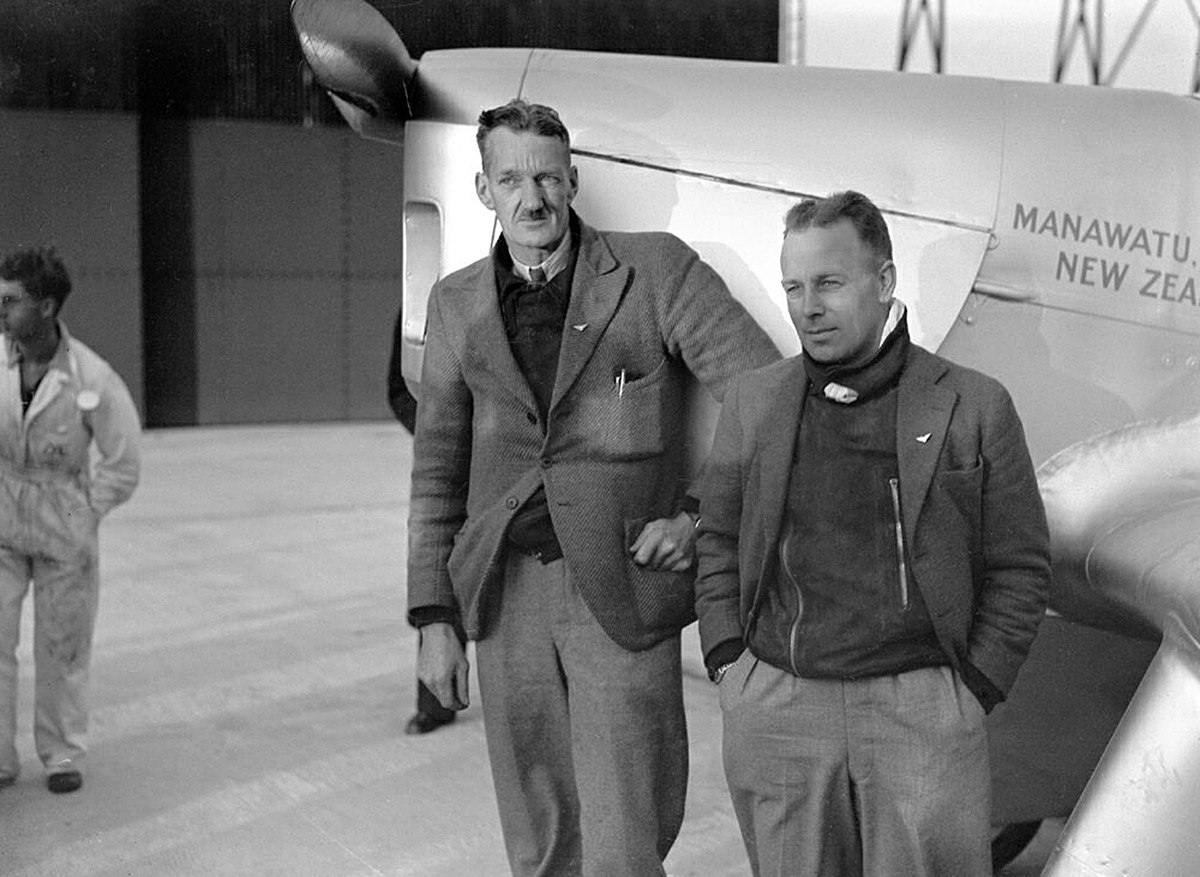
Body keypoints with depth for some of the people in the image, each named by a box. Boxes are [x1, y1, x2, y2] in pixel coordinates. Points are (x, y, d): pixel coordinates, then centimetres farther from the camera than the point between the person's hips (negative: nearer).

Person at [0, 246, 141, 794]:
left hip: (63, 533, -1)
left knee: (62, 649, 9)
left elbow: (122, 469, -5)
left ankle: (63, 754, 27)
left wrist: (80, 516, -5)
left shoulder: (94, 380, -16)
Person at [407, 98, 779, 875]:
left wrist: (701, 516, -8)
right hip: (505, 591, 4)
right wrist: (434, 618, 7)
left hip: (622, 589, -3)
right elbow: (439, 469, 11)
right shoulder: (458, 303, 9)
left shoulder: (655, 268, -2)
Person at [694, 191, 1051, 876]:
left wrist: (971, 693, -3)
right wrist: (728, 665, 4)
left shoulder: (974, 407, 0)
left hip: (921, 708, -2)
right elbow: (719, 543, 13)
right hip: (772, 709, 2)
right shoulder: (754, 403, 7)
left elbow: (1020, 567, 3)